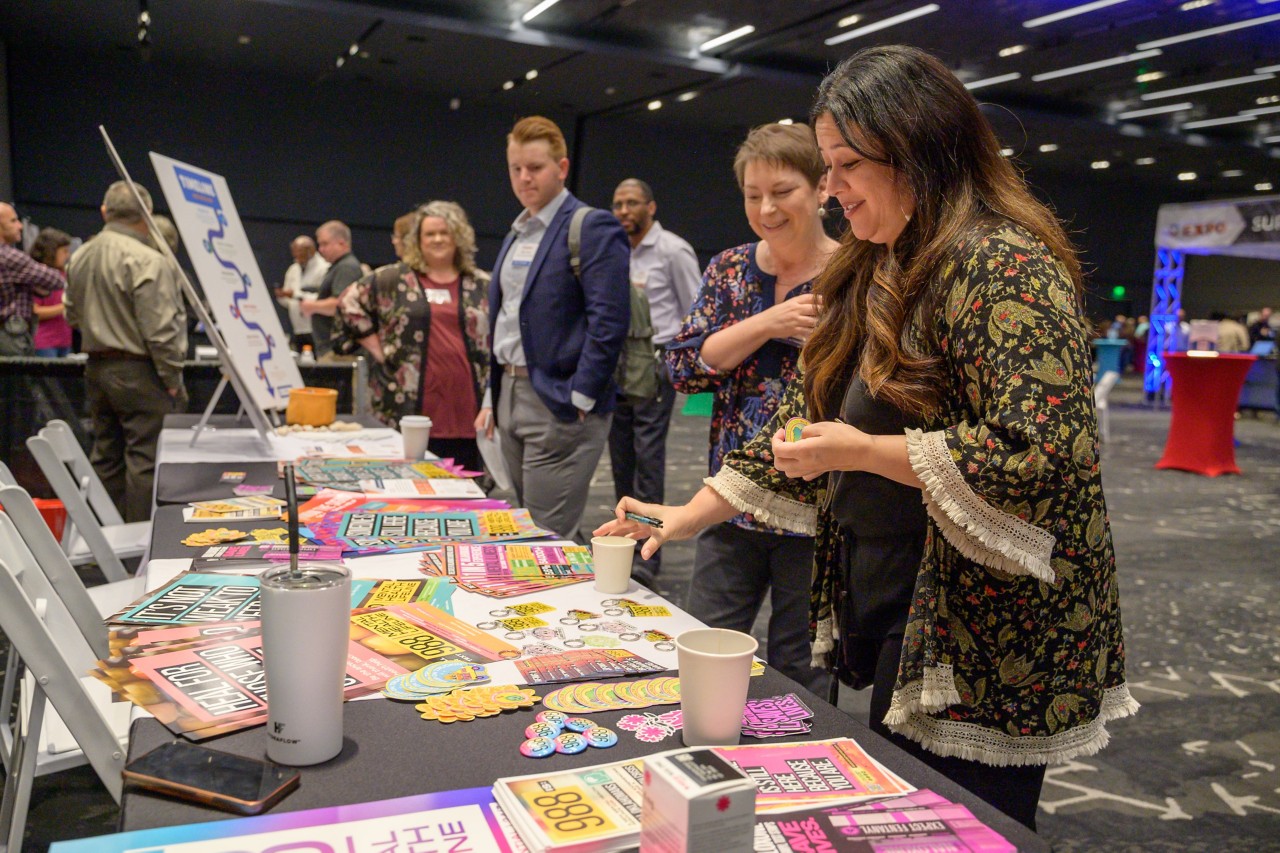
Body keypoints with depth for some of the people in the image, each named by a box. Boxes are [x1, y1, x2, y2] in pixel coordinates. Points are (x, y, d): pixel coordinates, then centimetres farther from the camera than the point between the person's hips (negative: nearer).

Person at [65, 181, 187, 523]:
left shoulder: (79, 258, 9)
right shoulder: (147, 261, -17)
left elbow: (72, 316, 19)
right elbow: (160, 331, -18)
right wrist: (172, 380, -10)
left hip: (96, 369, 8)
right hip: (139, 372, -8)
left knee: (106, 456, 16)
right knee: (145, 459, -3)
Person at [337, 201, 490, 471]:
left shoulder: (483, 286, 11)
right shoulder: (393, 280, 7)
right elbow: (350, 302, 8)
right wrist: (377, 348, 1)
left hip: (466, 408, 2)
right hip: (411, 407, -1)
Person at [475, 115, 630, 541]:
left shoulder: (592, 228, -9)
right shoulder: (517, 233, 17)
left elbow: (609, 322, -16)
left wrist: (579, 399, -17)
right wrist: (492, 398, 17)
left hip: (558, 405, -8)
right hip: (511, 398, 9)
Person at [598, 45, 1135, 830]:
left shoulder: (1002, 264, -15)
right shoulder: (877, 275, 11)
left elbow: (1044, 450, -25)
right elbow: (811, 416, 15)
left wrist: (862, 452, -19)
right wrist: (691, 515, 11)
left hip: (986, 639, -8)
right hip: (890, 611, 8)